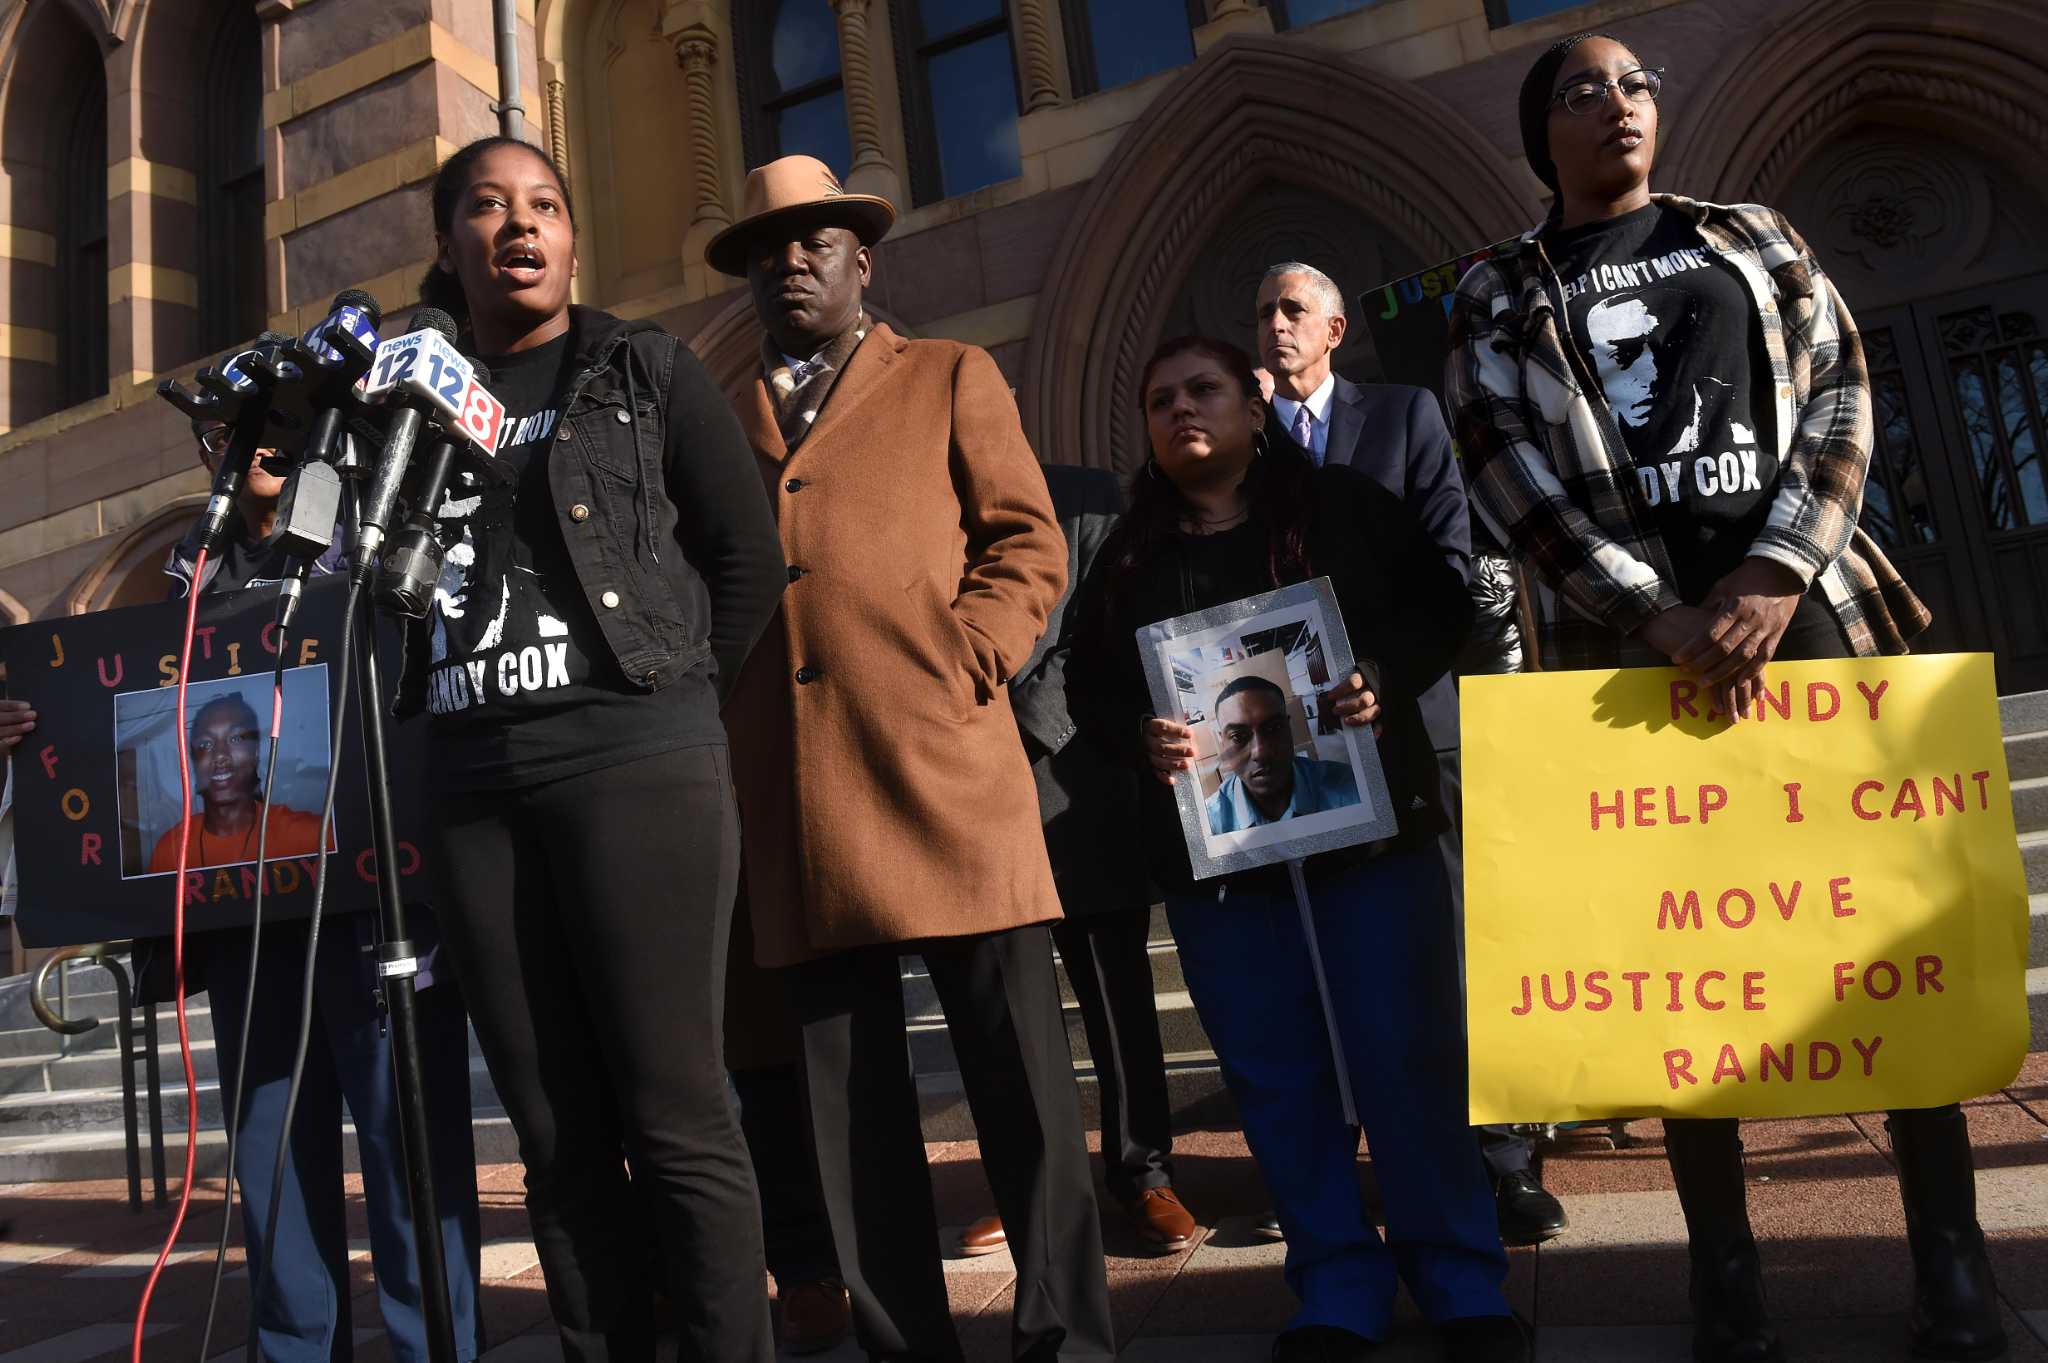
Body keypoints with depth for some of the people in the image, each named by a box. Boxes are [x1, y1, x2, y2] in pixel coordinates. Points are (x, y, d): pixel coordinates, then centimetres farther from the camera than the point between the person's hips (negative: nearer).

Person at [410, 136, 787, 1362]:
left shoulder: (643, 369, 8)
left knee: (675, 1118, -5)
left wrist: (679, 704, 3)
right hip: (475, 787, 4)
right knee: (557, 1136, 7)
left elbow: (750, 556, 5)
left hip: (634, 763, -4)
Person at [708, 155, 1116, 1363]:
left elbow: (1028, 543, 6)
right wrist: (718, 731, 3)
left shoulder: (953, 379, 15)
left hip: (944, 767, -3)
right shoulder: (722, 424, 23)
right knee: (848, 1090, 6)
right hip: (794, 799, 3)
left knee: (1020, 1070, -2)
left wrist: (962, 667, -9)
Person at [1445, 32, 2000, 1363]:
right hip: (1630, 638, -2)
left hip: (1803, 602, 2)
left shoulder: (1755, 238, 17)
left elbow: (1841, 395, 6)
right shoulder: (1498, 299, 11)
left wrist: (1776, 571, -11)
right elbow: (1511, 472, -2)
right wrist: (1660, 614, -14)